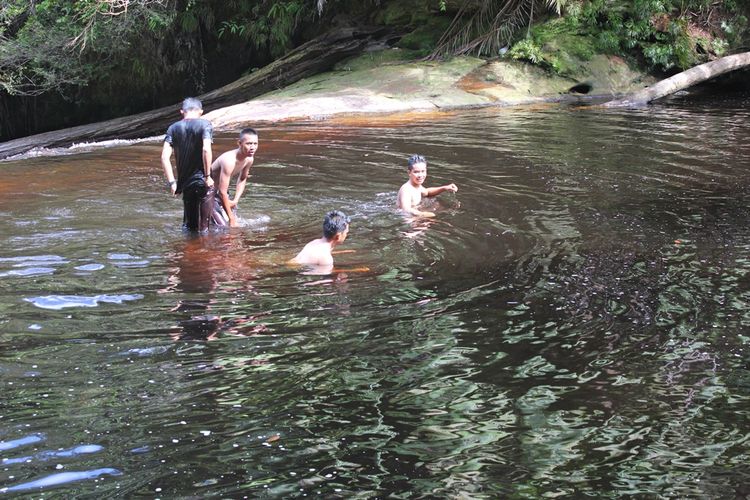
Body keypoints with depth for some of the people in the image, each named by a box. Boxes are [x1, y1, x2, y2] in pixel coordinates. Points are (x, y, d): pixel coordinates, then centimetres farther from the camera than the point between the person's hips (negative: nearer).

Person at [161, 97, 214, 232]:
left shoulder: (173, 128, 6)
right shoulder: (205, 124, -5)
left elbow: (165, 157, -3)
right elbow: (206, 150, -20)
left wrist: (172, 182, -1)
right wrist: (208, 175, -13)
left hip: (185, 182, 3)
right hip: (202, 181, -3)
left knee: (189, 225, 16)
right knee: (204, 227, 6)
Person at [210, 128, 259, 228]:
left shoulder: (249, 159, -9)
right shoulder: (229, 161, -34)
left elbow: (242, 180, 12)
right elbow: (222, 192, -32)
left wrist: (235, 201, -2)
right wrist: (231, 218, -27)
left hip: (220, 191, 8)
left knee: (234, 222, 11)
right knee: (224, 226, -16)